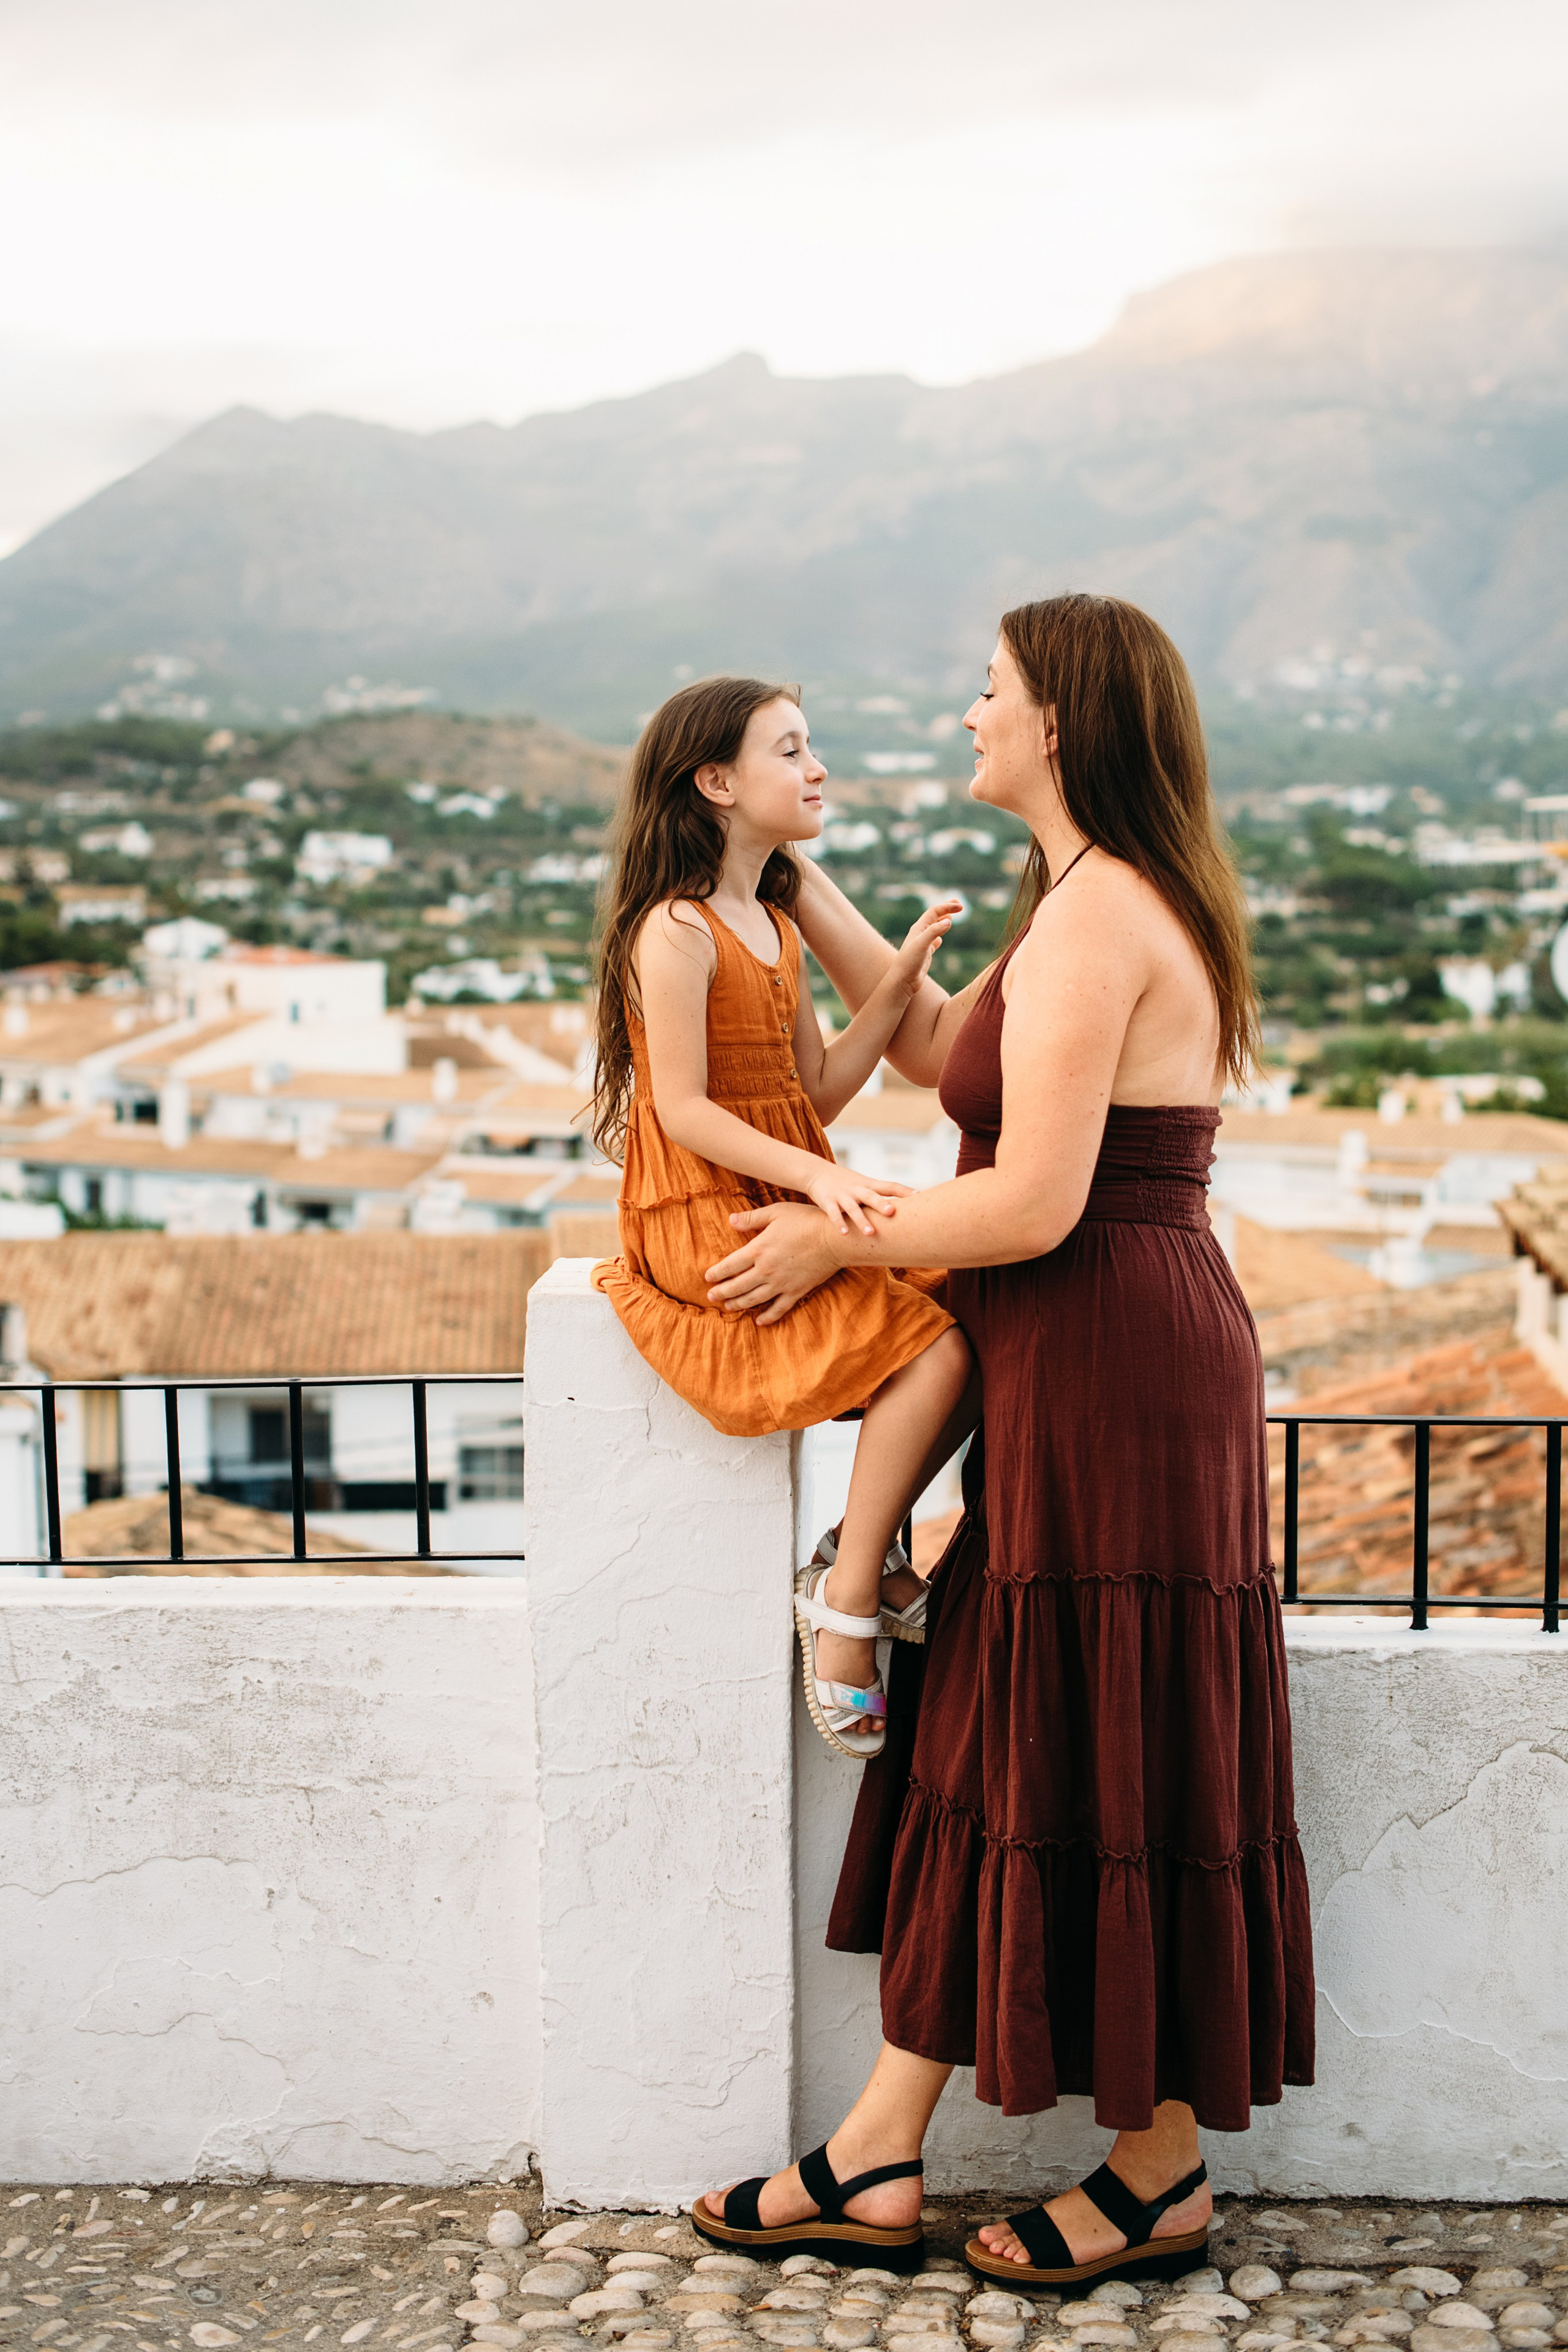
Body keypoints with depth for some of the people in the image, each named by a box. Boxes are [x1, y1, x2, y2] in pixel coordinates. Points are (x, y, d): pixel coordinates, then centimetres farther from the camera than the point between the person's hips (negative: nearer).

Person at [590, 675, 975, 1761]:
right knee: (931, 1347, -21)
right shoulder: (676, 930, -12)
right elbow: (684, 1110, -17)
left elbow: (818, 1091, 13)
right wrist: (817, 1175, -25)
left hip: (789, 1206, 9)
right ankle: (848, 1604, -10)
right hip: (703, 1221, -9)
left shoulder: (775, 927, 17)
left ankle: (859, 1545, 4)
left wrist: (899, 981, 5)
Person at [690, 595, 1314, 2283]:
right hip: (1079, 1386, 10)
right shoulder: (1114, 902, 16)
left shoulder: (1098, 911, -17)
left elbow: (1035, 1202, -23)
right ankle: (876, 2168, 21)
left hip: (1113, 1382, -10)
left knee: (1117, 1768, 2)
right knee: (979, 1755, 12)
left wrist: (833, 1240, -9)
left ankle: (1163, 2184, 19)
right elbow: (939, 1046, 26)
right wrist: (793, 884, 25)